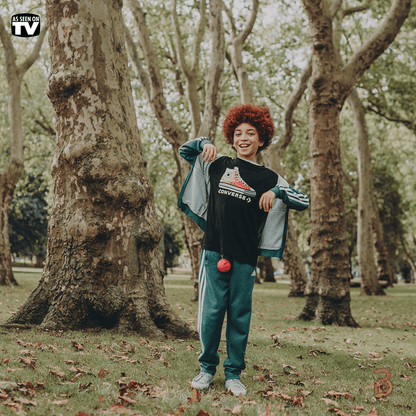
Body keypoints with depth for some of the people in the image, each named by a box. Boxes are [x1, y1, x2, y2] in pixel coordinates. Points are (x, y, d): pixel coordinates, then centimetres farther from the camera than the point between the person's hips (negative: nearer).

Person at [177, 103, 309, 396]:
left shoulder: (269, 179, 8)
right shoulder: (217, 164, 11)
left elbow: (304, 202, 4)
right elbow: (185, 150, 23)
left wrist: (277, 192, -12)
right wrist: (204, 143, 3)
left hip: (245, 258, 0)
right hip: (214, 252, 0)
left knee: (240, 316, 4)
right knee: (211, 312, 0)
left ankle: (234, 374, 16)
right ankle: (207, 368, 16)